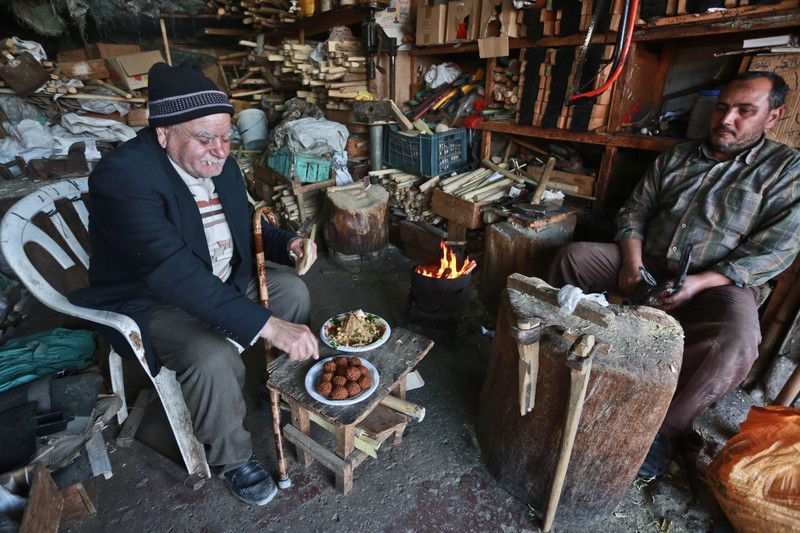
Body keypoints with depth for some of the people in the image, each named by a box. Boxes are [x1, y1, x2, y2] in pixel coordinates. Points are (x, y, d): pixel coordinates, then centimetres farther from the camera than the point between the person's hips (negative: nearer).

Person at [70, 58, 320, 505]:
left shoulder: (221, 164, -4)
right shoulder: (121, 176, -27)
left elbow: (246, 224, 11)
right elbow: (174, 274, -39)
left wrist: (286, 243, -12)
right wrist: (268, 325, -46)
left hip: (223, 282, 7)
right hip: (148, 302, -7)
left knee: (293, 289, -1)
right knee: (214, 358, -31)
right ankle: (233, 459, 0)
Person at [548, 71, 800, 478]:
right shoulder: (676, 157, 12)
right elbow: (634, 210, 9)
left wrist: (699, 283, -24)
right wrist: (632, 262, -10)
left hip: (721, 281, -3)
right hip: (647, 267, 4)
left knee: (737, 338, -35)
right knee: (572, 256, -12)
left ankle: (663, 427, -15)